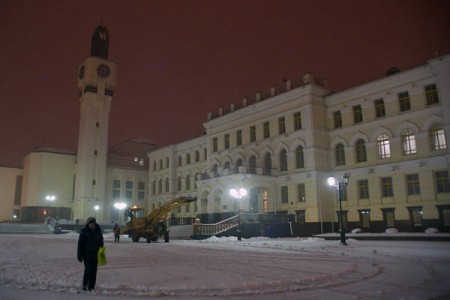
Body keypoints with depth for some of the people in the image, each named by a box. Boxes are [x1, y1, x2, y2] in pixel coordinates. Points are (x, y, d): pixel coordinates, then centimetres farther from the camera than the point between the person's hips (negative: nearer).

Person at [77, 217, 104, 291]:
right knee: (88, 269, -11)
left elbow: (101, 241, 16)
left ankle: (91, 286, 15)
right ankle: (85, 284, 7)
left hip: (95, 254, 3)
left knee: (94, 270, 6)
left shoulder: (98, 230, 5)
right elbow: (80, 243, -3)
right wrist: (80, 255, -6)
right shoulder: (84, 231, -4)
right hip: (86, 254, -3)